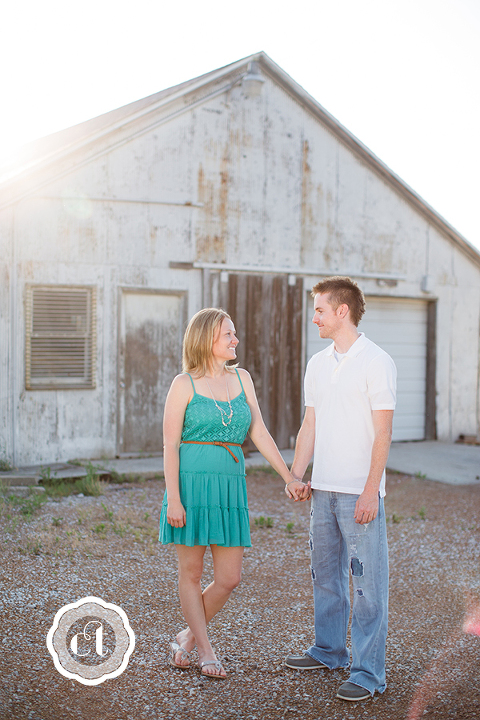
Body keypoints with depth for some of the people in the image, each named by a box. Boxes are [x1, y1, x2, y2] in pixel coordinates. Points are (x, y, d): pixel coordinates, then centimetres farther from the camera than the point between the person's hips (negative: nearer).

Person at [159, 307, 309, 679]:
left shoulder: (242, 379, 10)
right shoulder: (184, 384, -4)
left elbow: (260, 433, 9)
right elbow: (170, 444, -6)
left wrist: (289, 477, 3)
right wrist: (173, 498, -13)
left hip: (231, 485, 5)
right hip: (193, 480, -4)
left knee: (229, 578, 4)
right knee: (191, 572, 6)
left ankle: (188, 636, 26)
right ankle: (206, 651, 21)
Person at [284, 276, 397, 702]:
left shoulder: (377, 362, -8)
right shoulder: (318, 364, 13)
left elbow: (383, 433, -11)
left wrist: (370, 491, -16)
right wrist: (295, 476, 7)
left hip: (360, 492, -7)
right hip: (323, 489, 7)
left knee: (368, 581, -2)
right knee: (326, 574, 16)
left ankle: (369, 672, 6)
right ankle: (329, 651, 31)